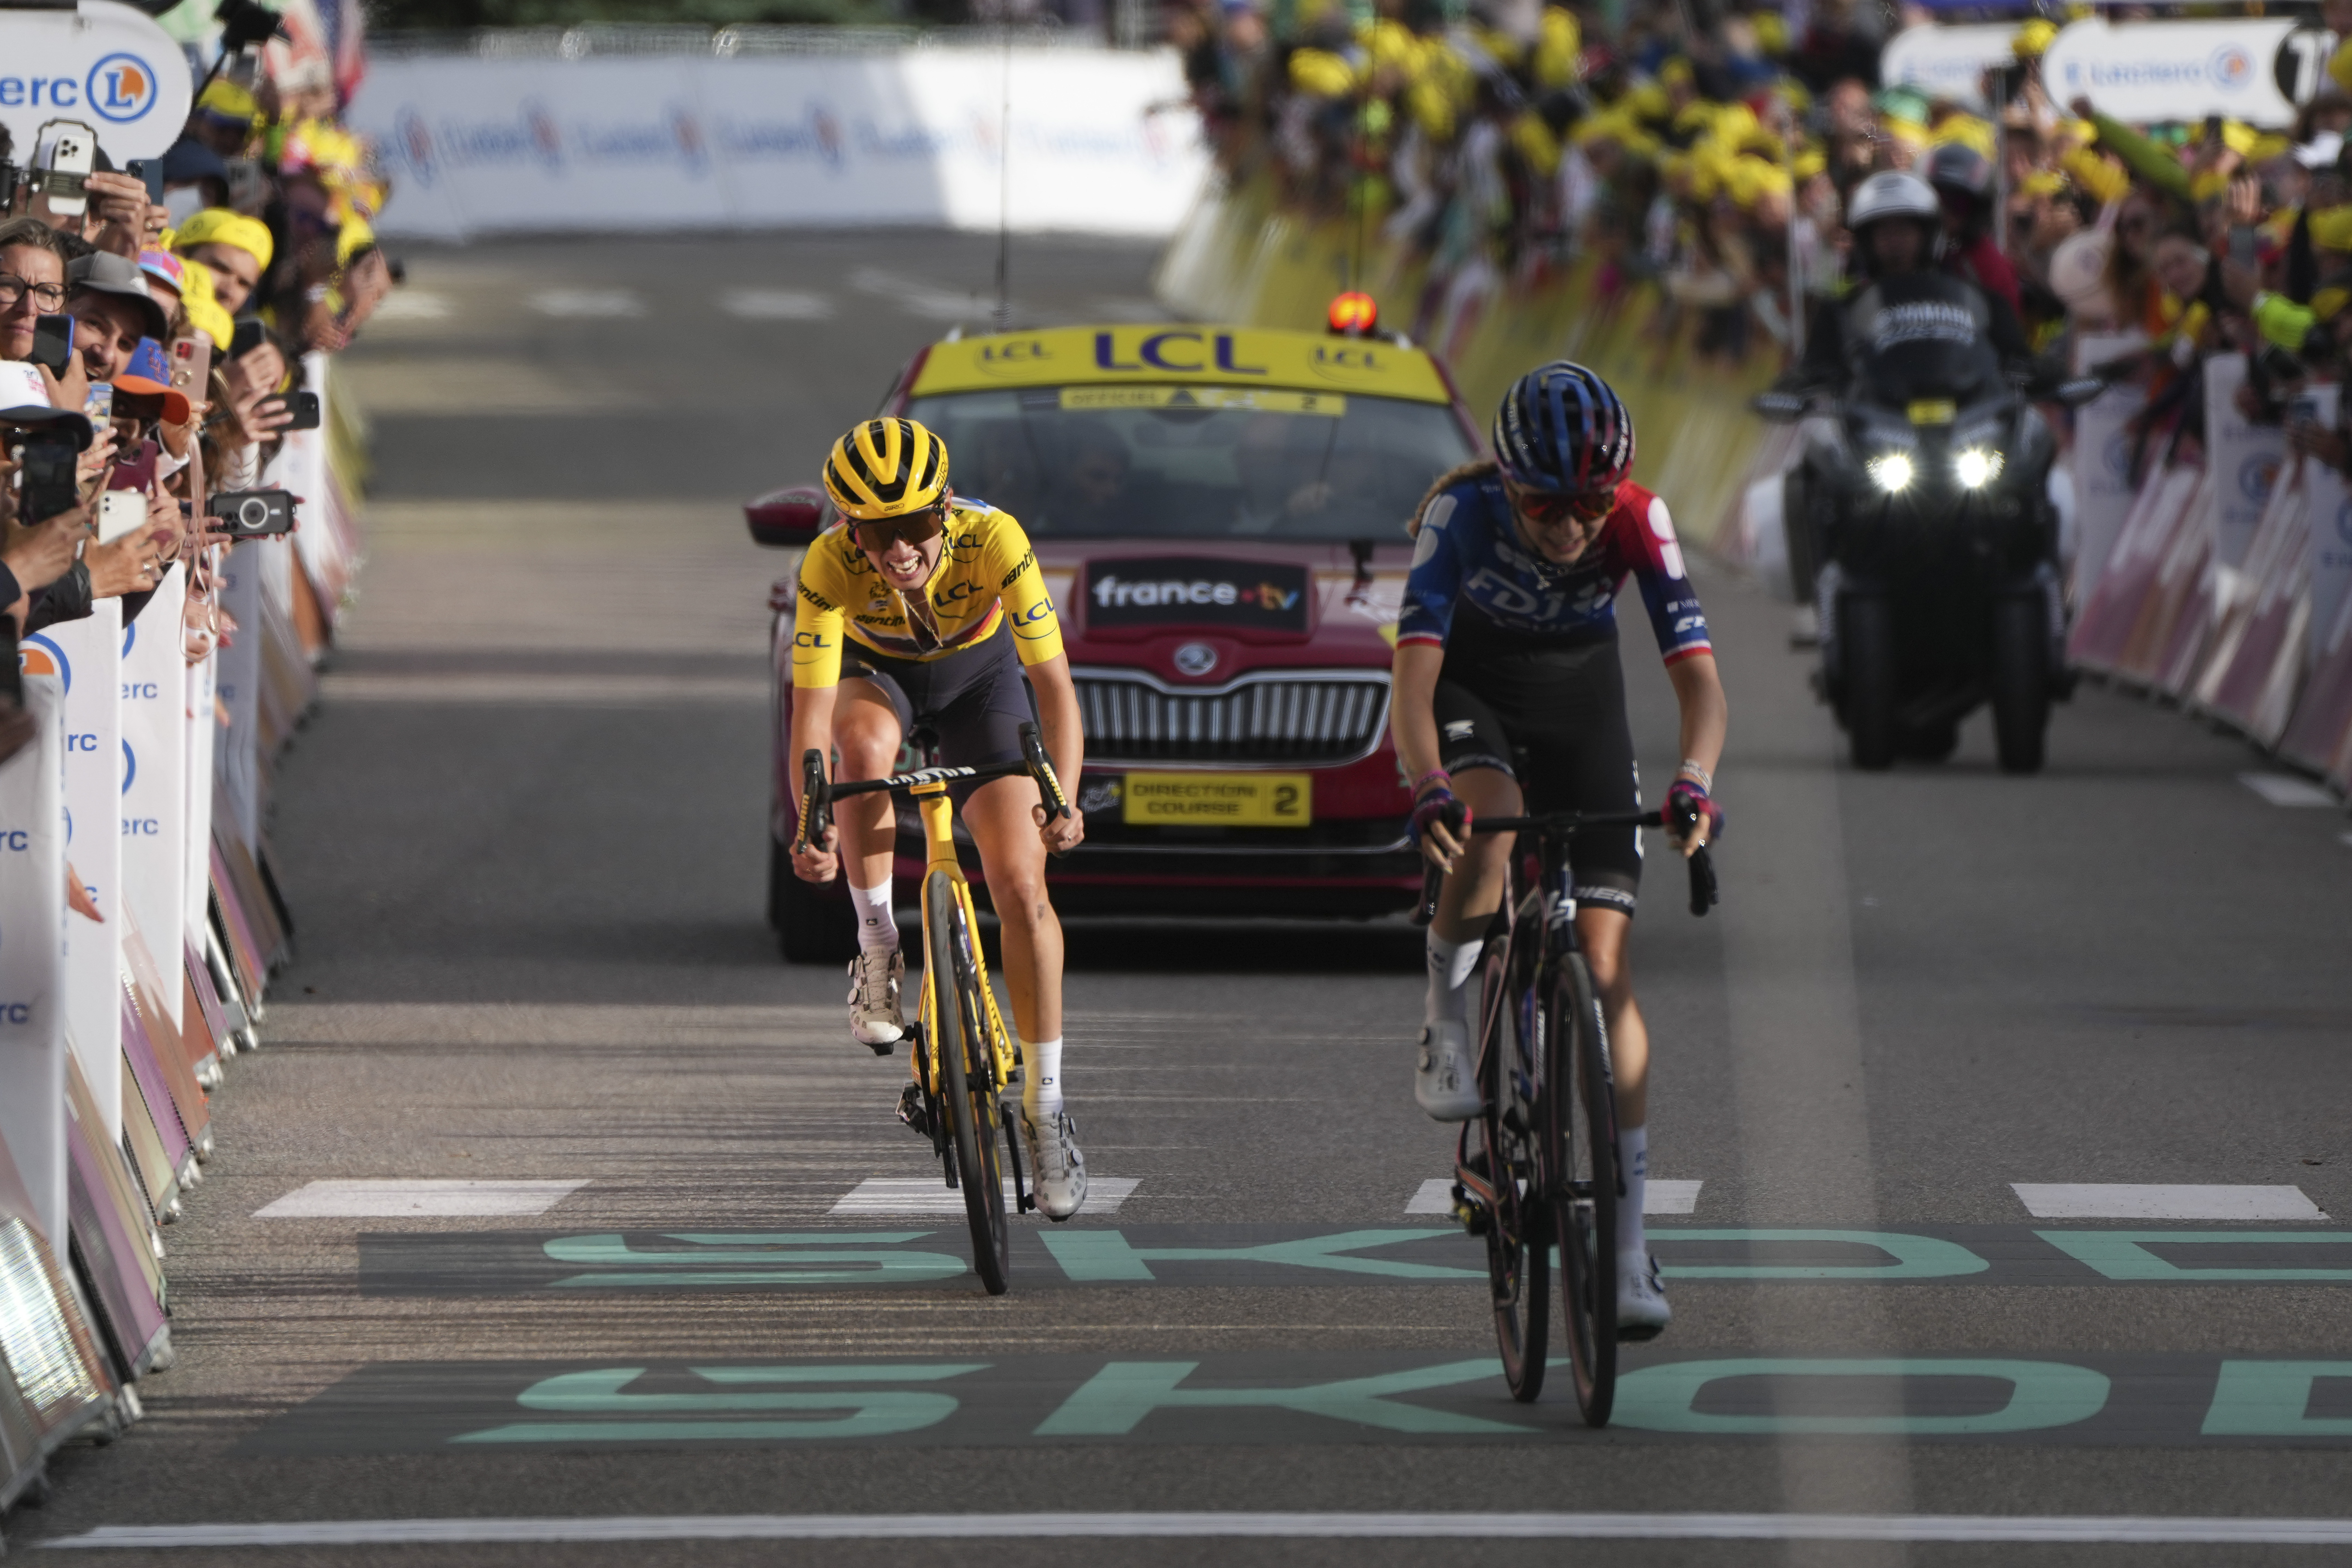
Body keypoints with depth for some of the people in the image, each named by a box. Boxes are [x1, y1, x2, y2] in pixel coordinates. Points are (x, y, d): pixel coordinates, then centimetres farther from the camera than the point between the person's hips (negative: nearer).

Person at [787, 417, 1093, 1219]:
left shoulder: (994, 540, -36)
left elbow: (1054, 683, -36)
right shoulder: (831, 565, -34)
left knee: (1021, 886, -11)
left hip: (976, 675, 0)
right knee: (866, 743, -38)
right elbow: (812, 708, -37)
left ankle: (1044, 1108, 1)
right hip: (875, 673, 0)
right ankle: (878, 950, -18)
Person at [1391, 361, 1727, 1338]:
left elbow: (1698, 677, -29)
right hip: (1472, 687, -1)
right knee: (1487, 826, -38)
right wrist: (1426, 788, -56)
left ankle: (1627, 1254, -9)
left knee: (1604, 965, -9)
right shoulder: (1462, 513, -31)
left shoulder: (1637, 523, -26)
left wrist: (1693, 783, -49)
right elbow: (1414, 673, -39)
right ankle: (1446, 1031, -12)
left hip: (1578, 697, 1)